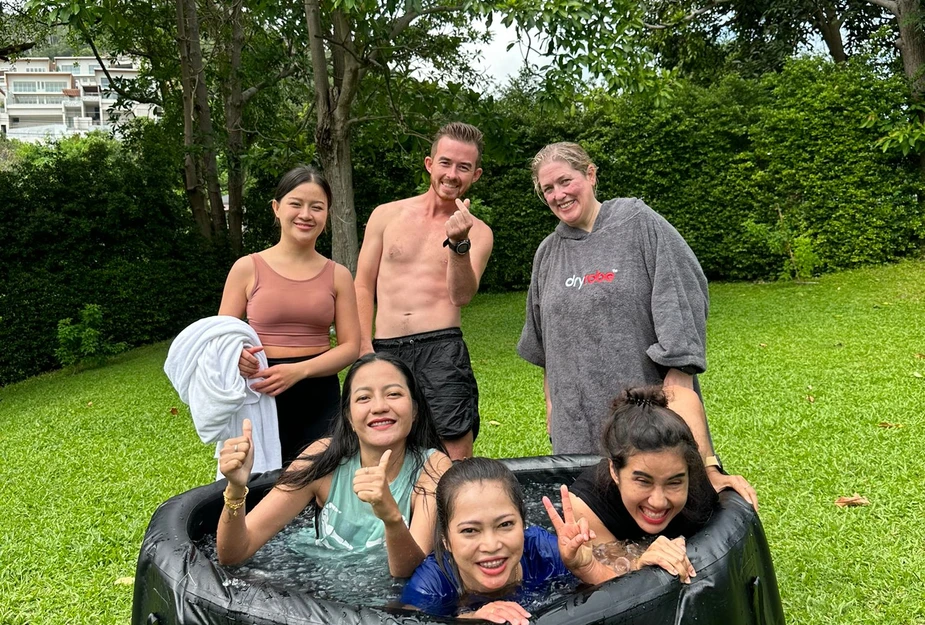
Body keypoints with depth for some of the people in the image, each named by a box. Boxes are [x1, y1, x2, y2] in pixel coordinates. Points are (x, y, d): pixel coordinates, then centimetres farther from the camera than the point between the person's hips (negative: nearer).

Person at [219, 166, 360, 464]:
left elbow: (350, 346, 0)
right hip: (262, 398, -1)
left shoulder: (338, 275, 5)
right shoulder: (248, 268, 1)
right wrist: (235, 355, -21)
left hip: (321, 399, 2)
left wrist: (299, 370, -17)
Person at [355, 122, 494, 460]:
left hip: (440, 351, -2)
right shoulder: (386, 215, 10)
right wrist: (365, 351, -1)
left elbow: (461, 296, -8)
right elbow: (363, 287, 9)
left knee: (454, 465, -6)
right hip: (384, 352, 2)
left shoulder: (477, 232, 6)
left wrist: (459, 243, -24)